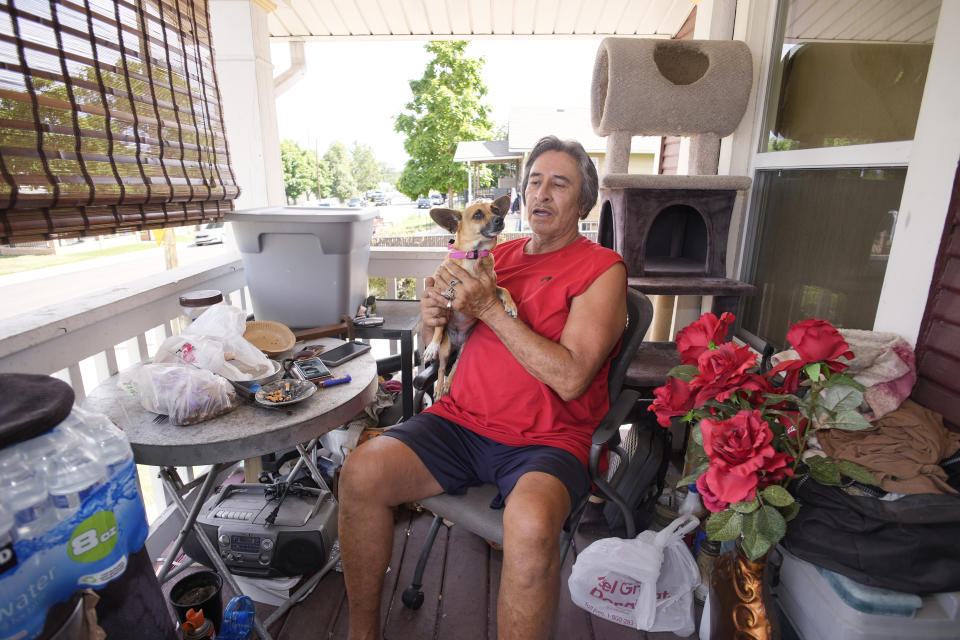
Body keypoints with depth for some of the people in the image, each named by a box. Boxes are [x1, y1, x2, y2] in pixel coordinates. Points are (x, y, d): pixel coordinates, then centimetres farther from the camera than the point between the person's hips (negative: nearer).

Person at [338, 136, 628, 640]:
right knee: (362, 471, -15)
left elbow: (570, 378, -14)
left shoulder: (602, 269, -1)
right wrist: (435, 316, -5)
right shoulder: (497, 255, 15)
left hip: (546, 442, -4)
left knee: (531, 524, -34)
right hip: (462, 419, 5)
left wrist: (490, 308, -15)